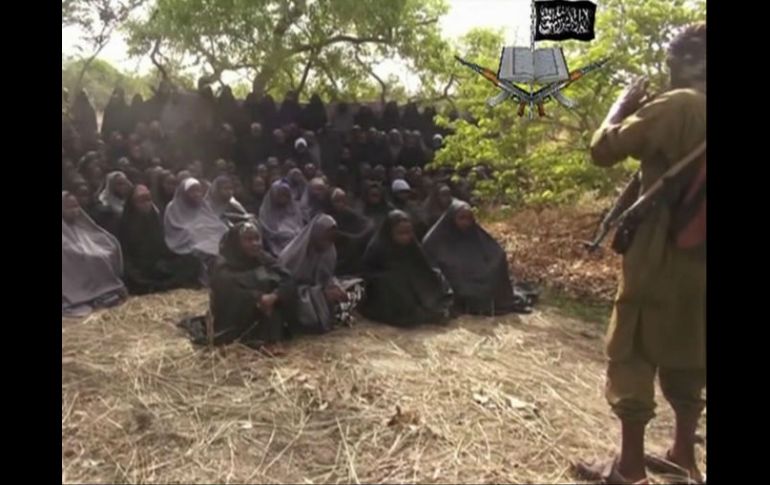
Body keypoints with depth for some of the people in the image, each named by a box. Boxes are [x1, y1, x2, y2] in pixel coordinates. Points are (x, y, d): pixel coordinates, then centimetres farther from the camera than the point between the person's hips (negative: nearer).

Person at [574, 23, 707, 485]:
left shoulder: (677, 106, -15)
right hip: (697, 260, 8)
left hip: (660, 259, -8)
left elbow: (603, 149, -13)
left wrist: (623, 106, 3)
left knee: (632, 356, 3)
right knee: (687, 357, 18)